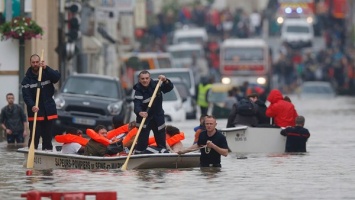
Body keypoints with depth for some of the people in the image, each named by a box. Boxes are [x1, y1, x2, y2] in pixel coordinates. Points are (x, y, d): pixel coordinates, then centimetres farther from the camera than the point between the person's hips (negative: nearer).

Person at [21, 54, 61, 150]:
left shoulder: (47, 73, 5)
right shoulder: (27, 79, -3)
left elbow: (57, 77, -15)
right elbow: (26, 95, -13)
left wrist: (46, 68, -26)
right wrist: (32, 106, -31)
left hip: (48, 111, 3)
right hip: (35, 113, -3)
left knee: (48, 137, 10)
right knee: (34, 137, -7)